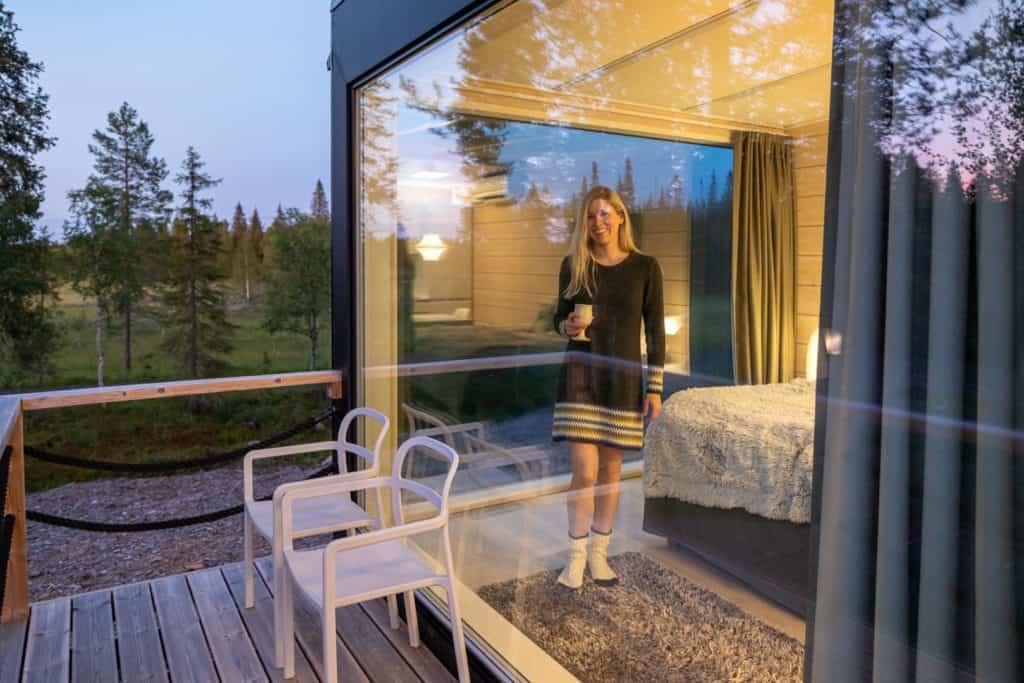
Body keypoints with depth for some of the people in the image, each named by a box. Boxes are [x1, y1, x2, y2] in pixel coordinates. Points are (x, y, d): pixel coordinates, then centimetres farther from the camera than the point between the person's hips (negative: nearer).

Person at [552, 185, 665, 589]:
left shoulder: (645, 267, -1)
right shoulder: (574, 264, 2)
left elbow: (655, 330, 1)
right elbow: (560, 317, 10)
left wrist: (654, 388, -3)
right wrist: (568, 326, -14)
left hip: (623, 378, 0)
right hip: (580, 374, 0)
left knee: (611, 469, 8)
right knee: (584, 472, -4)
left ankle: (598, 553, 25)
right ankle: (576, 557, 13)